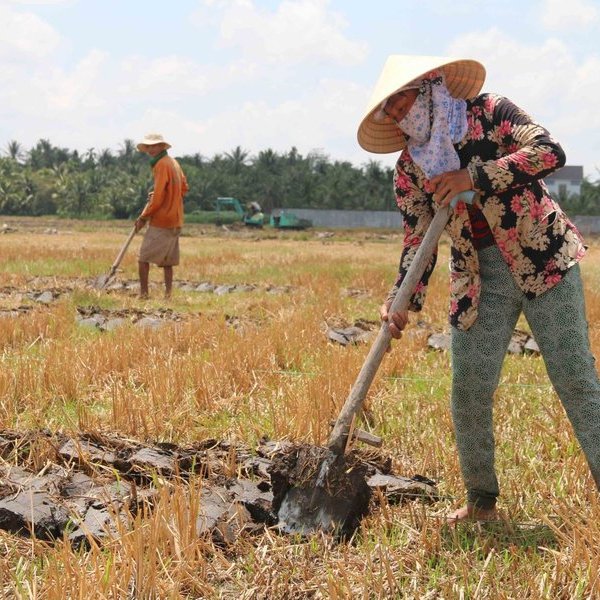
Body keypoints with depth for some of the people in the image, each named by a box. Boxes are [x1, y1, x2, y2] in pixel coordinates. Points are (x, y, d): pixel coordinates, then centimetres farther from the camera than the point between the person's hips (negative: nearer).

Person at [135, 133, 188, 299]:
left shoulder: (162, 164, -14)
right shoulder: (173, 163, 14)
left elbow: (158, 198, -17)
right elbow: (184, 188, 23)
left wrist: (143, 218, -9)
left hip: (161, 221, -9)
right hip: (175, 221, 9)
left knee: (143, 258, -4)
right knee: (167, 261, 11)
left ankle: (143, 293, -5)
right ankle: (168, 294, 8)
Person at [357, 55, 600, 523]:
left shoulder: (491, 113, -7)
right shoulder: (410, 169, 3)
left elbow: (550, 151, -19)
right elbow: (417, 241, 2)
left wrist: (475, 177, -24)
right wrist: (402, 301, -12)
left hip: (545, 262, -4)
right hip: (480, 280, 4)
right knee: (469, 389, -3)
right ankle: (481, 501, 13)